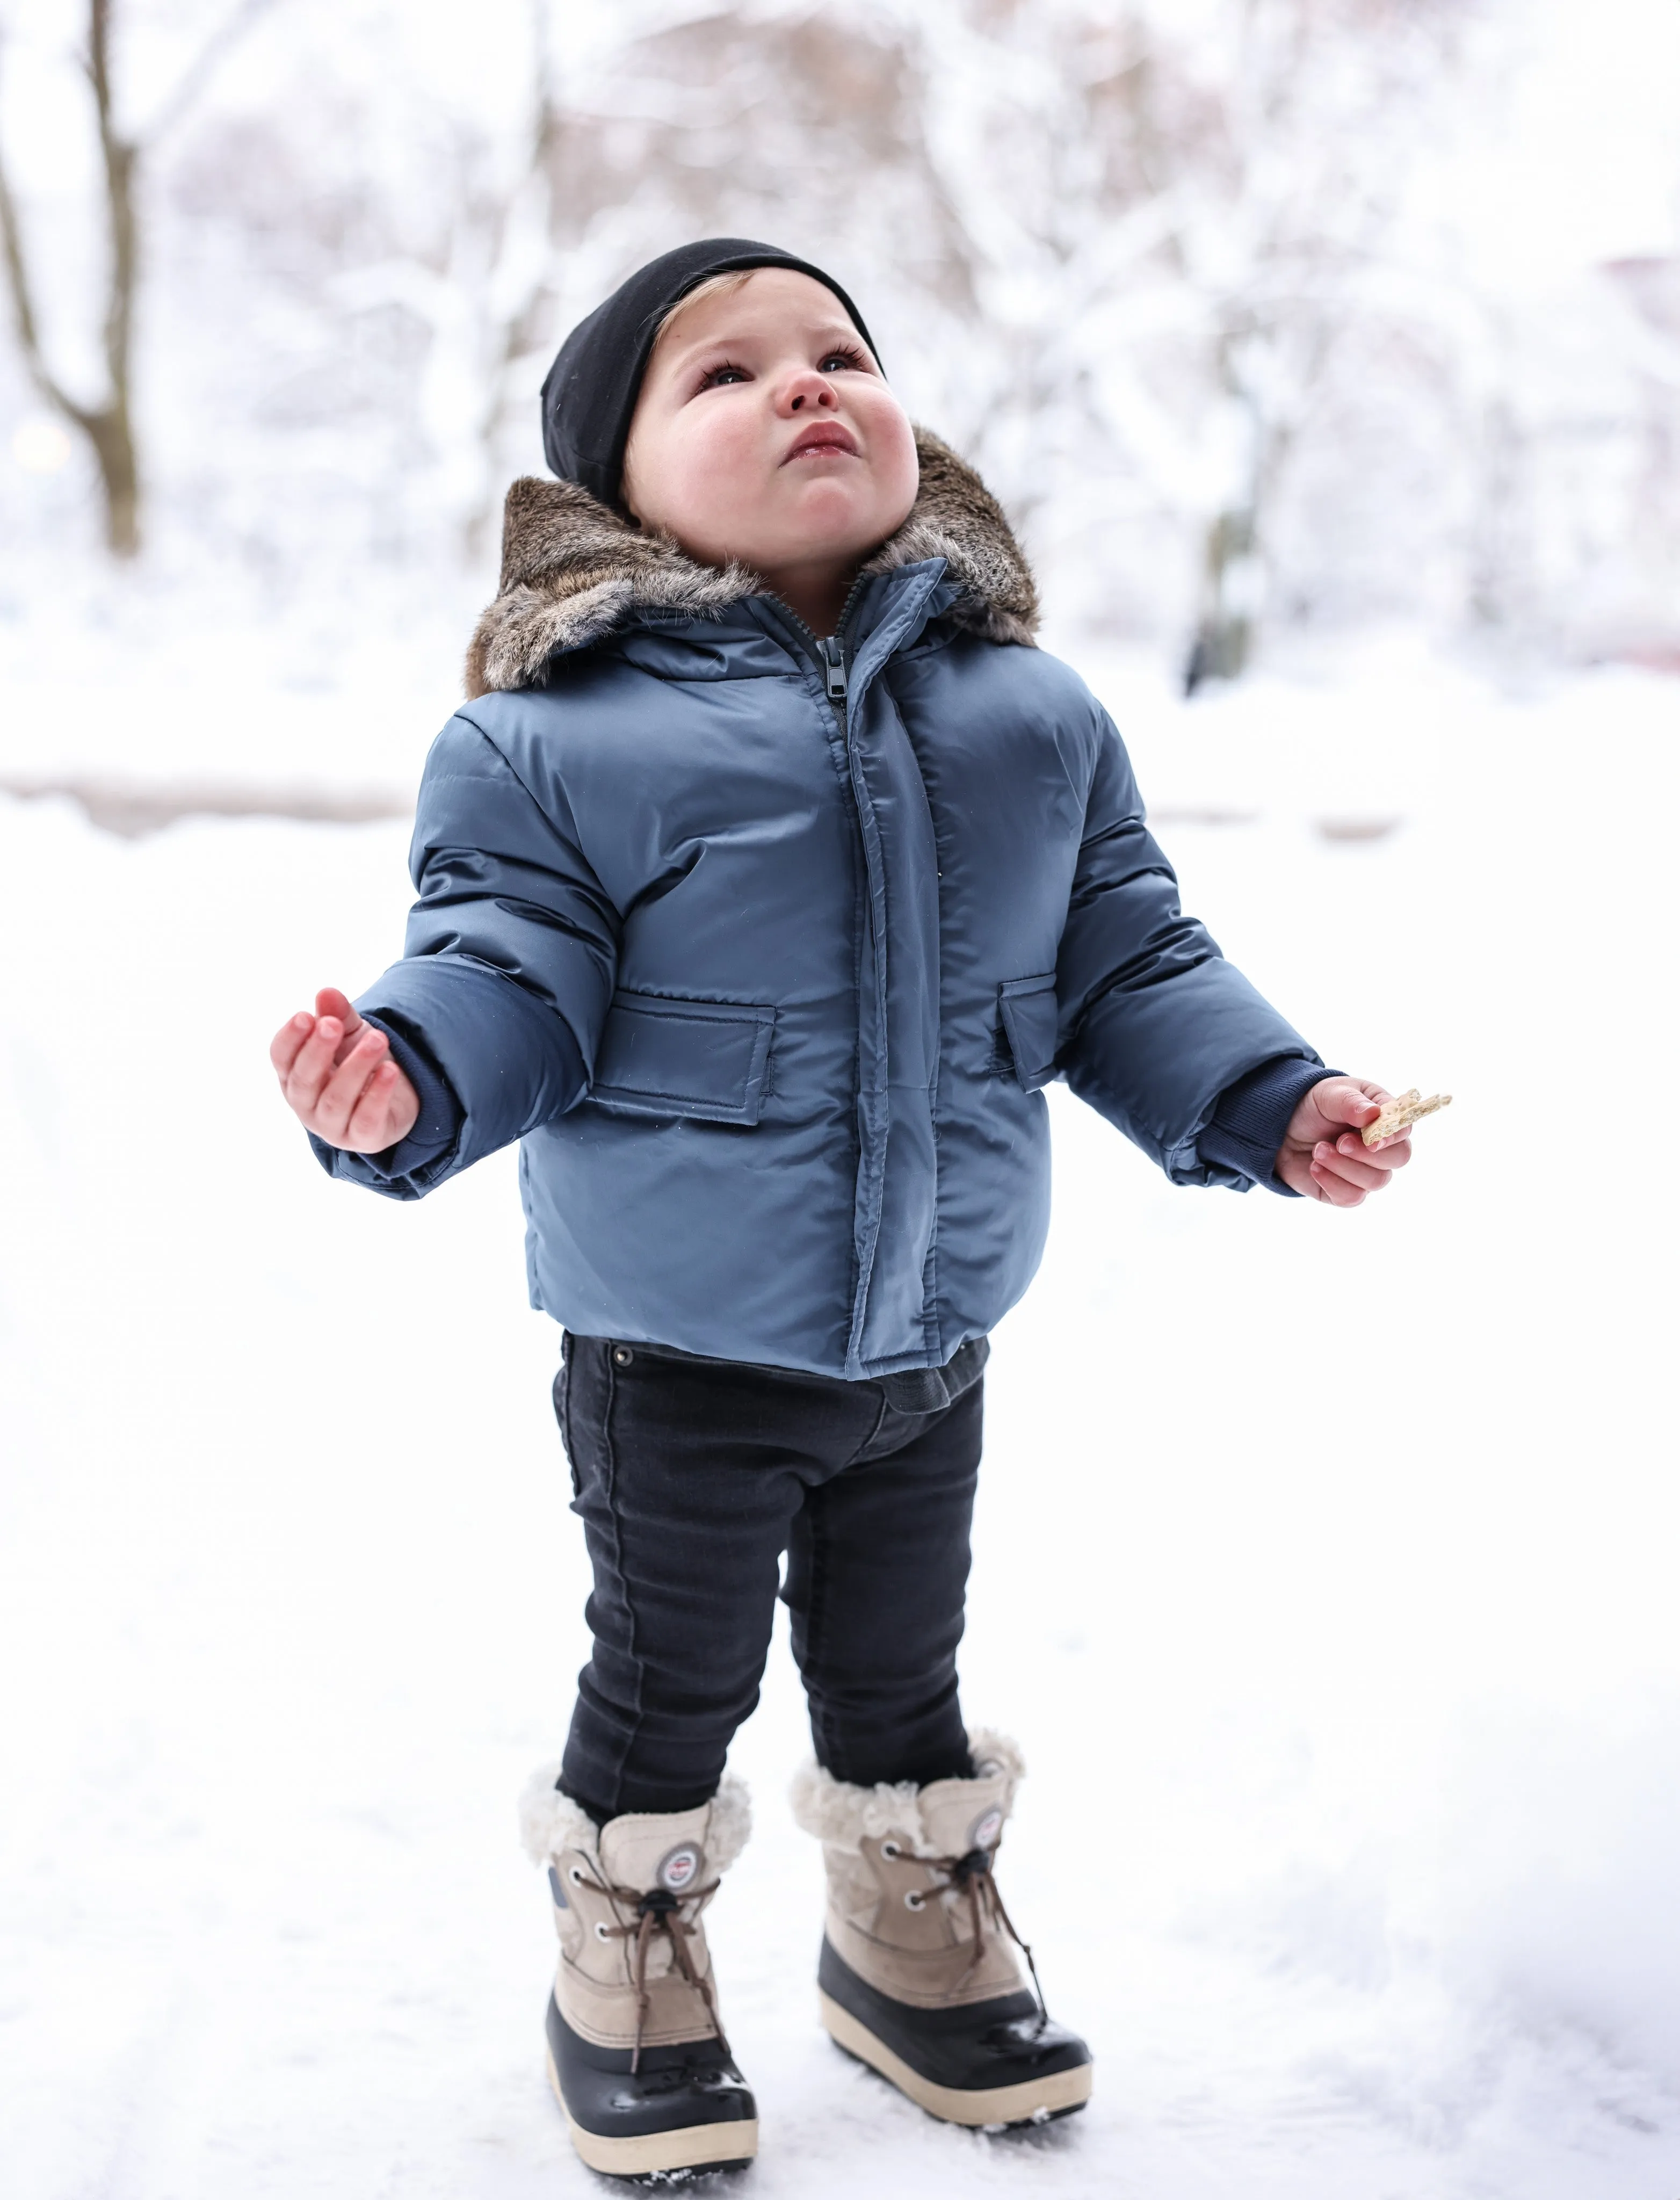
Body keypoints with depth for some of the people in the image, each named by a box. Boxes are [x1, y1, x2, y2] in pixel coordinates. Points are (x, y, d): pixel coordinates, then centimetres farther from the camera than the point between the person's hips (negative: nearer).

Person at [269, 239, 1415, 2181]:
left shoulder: (1025, 706, 1)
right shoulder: (557, 732, -14)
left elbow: (1123, 957, 8)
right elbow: (513, 965, -14)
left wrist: (1266, 1098, 0)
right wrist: (412, 1076, -34)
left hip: (931, 1342, 4)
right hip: (676, 1356, -4)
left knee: (900, 1665, 22)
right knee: (673, 1677, 12)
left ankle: (918, 1936, 46)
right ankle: (626, 1967, 37)